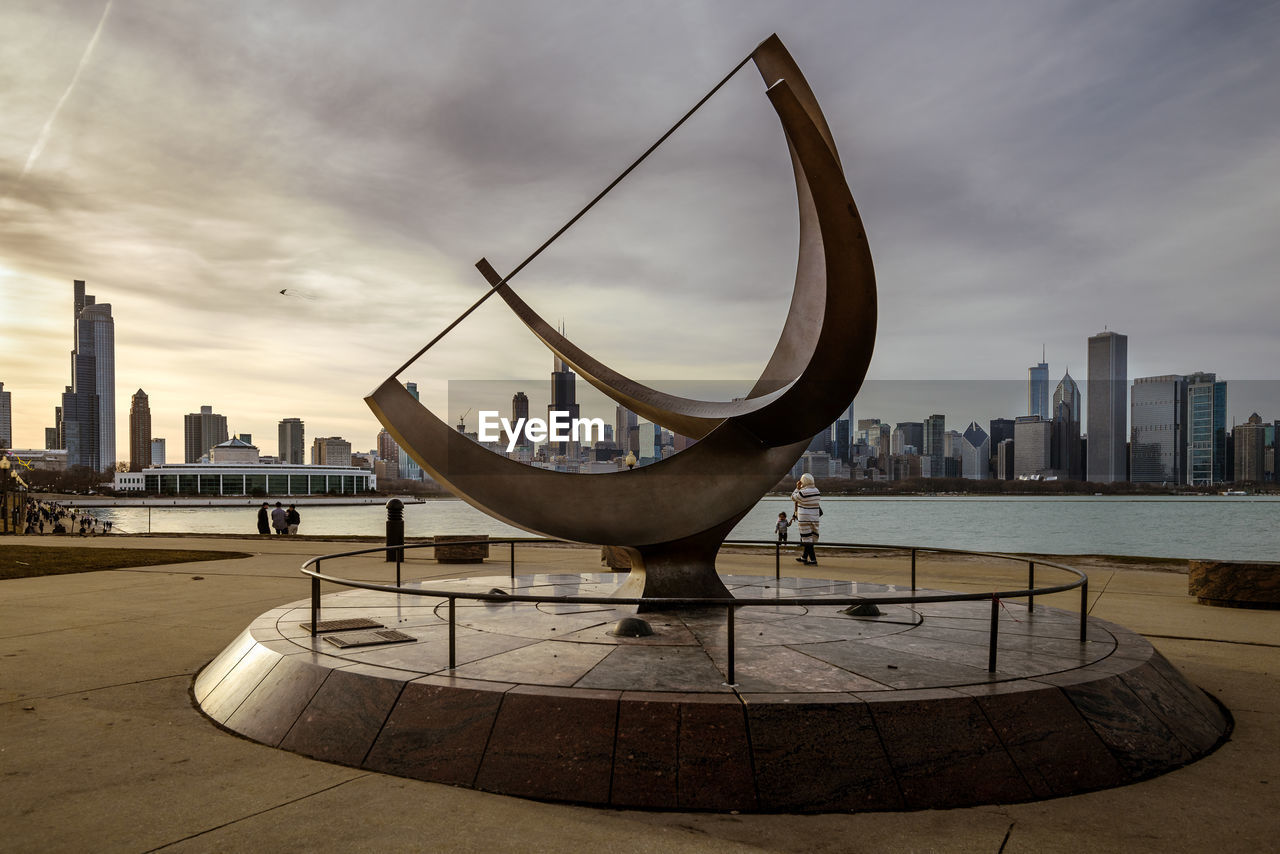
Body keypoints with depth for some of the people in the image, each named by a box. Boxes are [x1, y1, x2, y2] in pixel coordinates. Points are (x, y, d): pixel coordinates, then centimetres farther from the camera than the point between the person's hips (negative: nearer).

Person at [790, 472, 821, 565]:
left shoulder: (803, 492, -17)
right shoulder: (816, 490, 2)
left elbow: (793, 497, -2)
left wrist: (797, 488, 8)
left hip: (804, 518, -7)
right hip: (815, 518, 7)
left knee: (807, 539, -3)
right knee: (810, 538, 16)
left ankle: (813, 560, -7)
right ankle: (804, 557, 28)